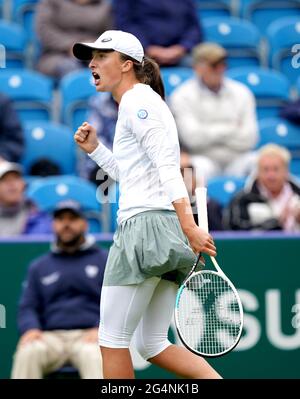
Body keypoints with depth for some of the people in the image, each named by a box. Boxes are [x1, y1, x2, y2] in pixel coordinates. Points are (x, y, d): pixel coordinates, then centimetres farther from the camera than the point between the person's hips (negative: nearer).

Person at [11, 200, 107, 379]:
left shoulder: (105, 261, 16)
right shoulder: (39, 266, 24)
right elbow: (28, 307, 18)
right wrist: (30, 329, -6)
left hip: (89, 336, -2)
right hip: (51, 336, 2)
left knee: (94, 355, -37)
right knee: (28, 352, -32)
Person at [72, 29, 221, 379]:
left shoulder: (137, 101, -8)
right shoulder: (139, 103, 23)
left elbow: (167, 168, -18)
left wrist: (189, 225, -25)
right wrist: (94, 149, 20)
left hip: (146, 225, -10)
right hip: (168, 233, 10)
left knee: (112, 340, -1)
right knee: (152, 345, 9)